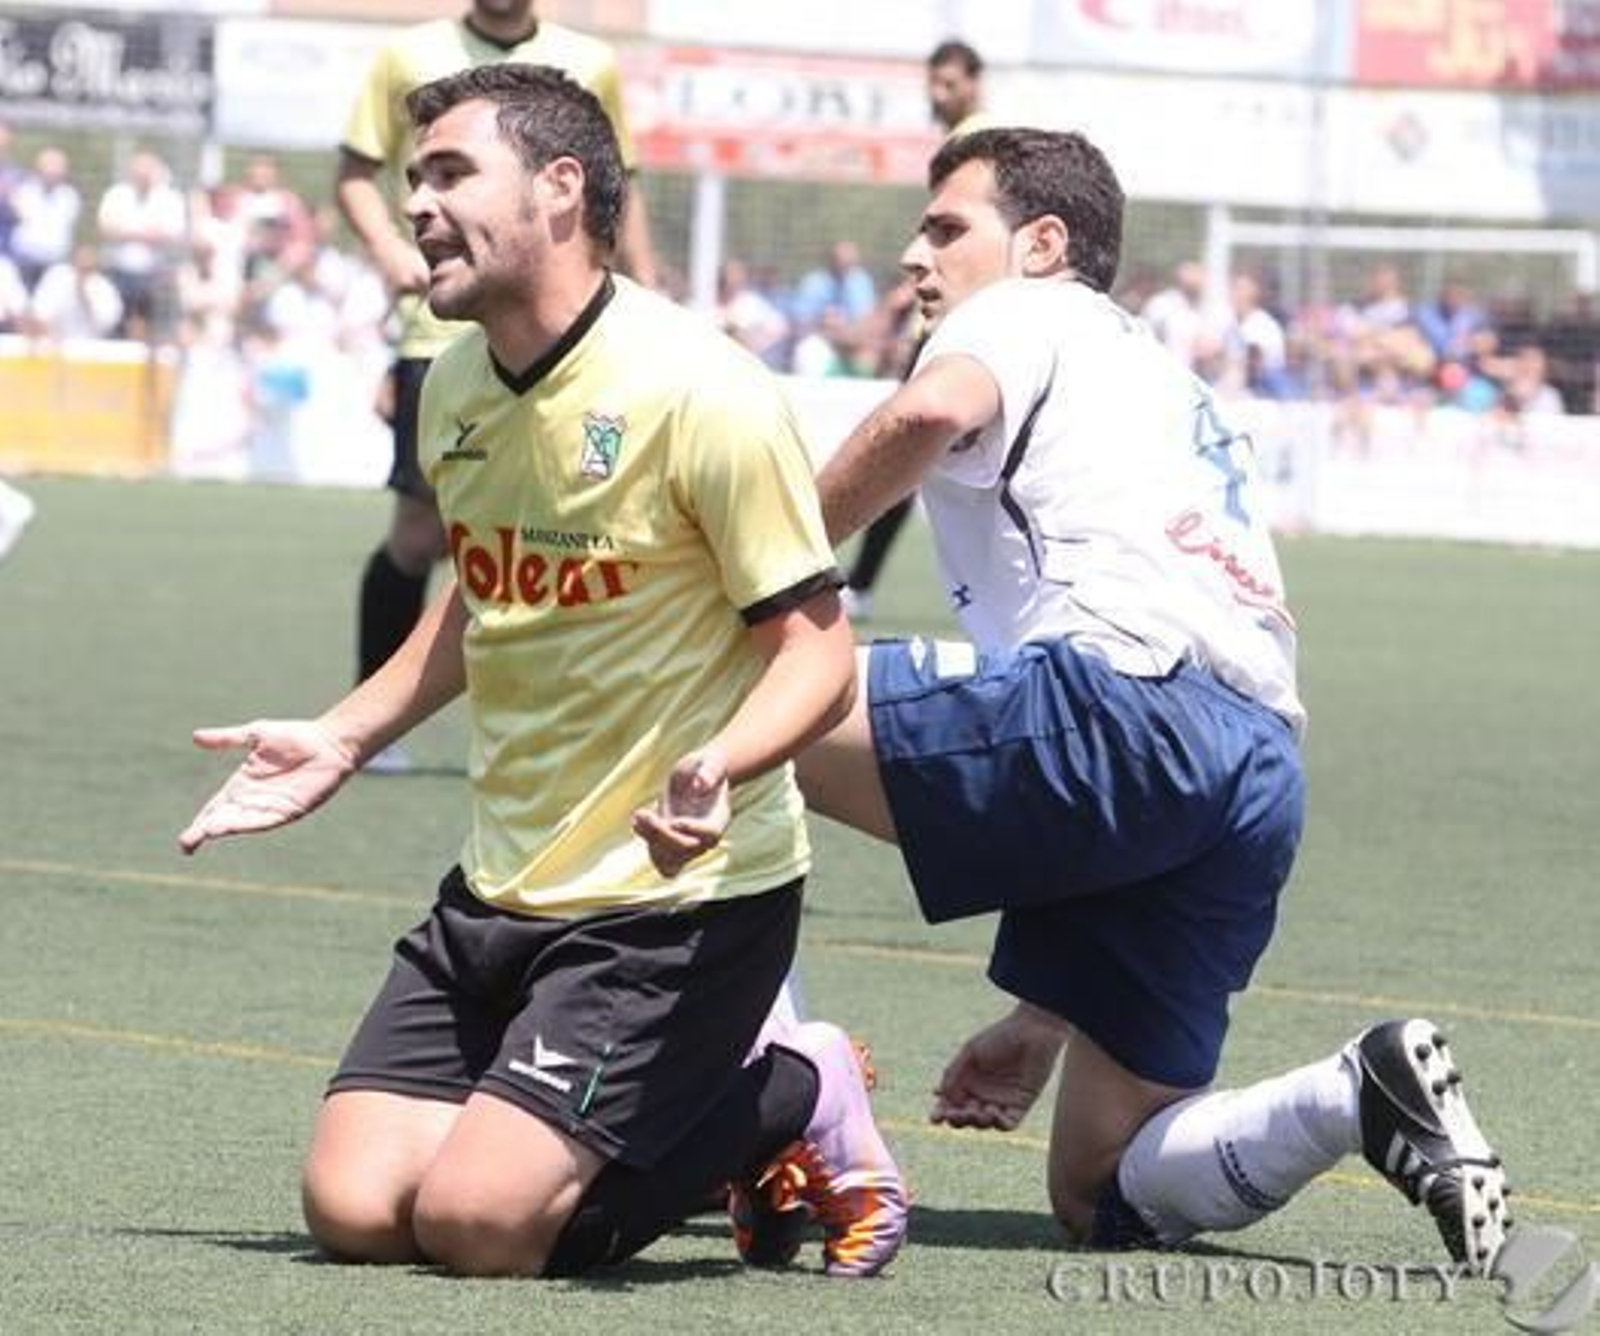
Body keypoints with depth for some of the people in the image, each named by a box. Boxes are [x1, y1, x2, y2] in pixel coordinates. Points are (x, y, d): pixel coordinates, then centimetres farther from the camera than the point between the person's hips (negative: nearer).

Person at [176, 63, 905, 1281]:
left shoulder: (700, 392, -18)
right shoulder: (457, 385, 6)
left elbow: (816, 649, -16)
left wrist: (719, 766, -36)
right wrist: (344, 739, 17)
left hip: (679, 898, -8)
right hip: (503, 891, 8)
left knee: (477, 1225, -19)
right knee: (354, 1209, -4)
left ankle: (791, 1105, 6)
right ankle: (715, 1104, 16)